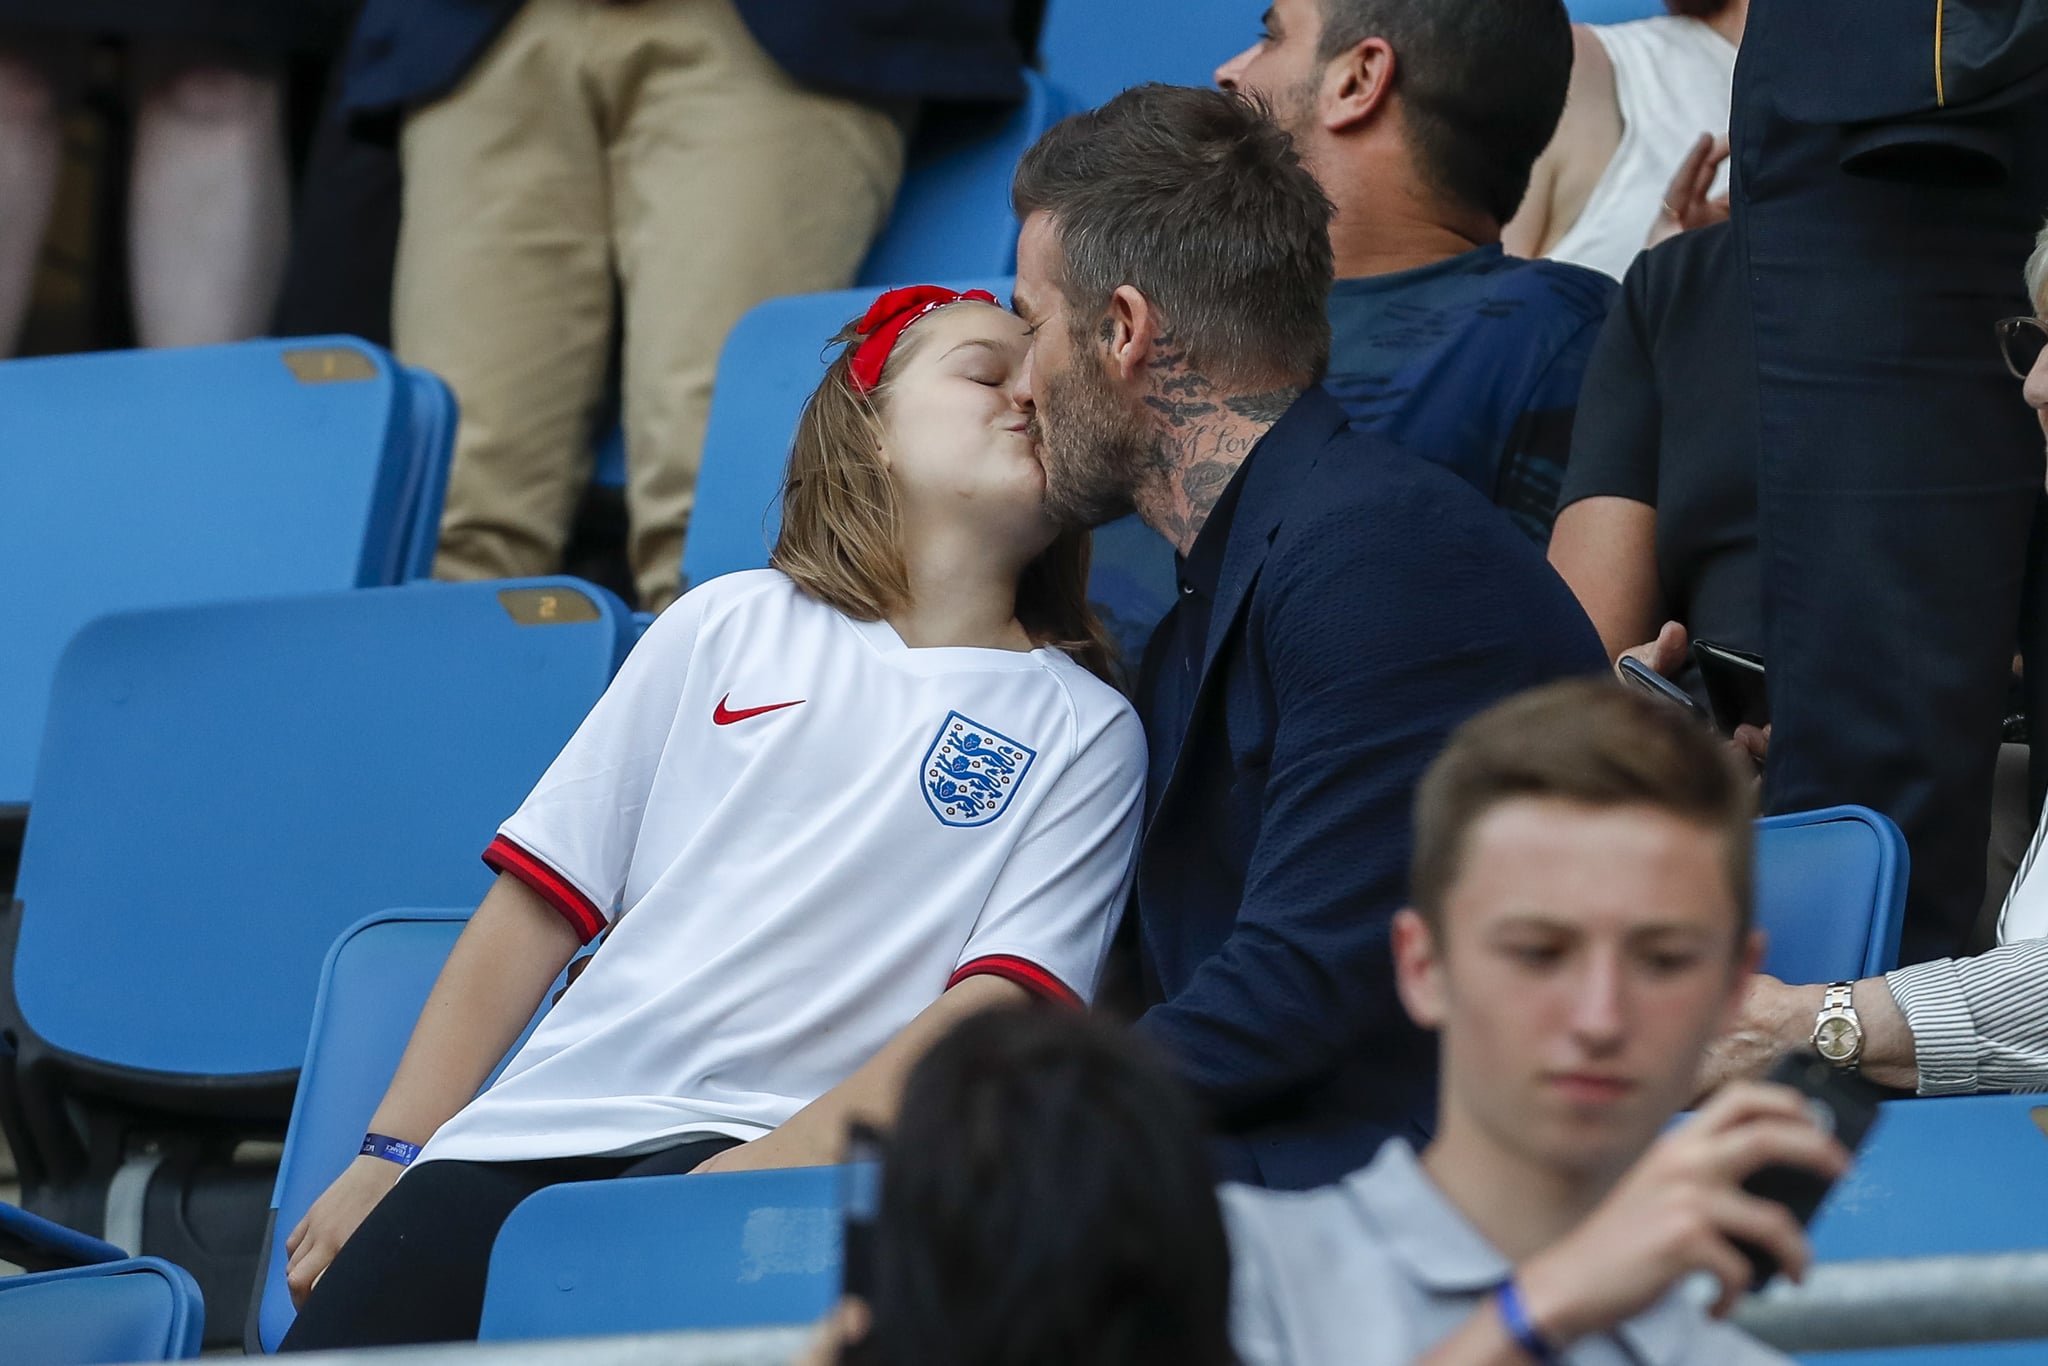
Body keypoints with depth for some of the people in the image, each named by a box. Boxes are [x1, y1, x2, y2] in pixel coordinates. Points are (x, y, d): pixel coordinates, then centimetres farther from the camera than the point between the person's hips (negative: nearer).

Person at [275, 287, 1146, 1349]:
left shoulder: (1085, 732, 10)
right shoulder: (729, 625, 17)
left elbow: (995, 1016, -3)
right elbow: (544, 900, 16)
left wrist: (768, 1167, -16)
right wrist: (391, 1157, 9)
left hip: (781, 1137, -2)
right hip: (543, 1125, 3)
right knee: (342, 1336, -22)